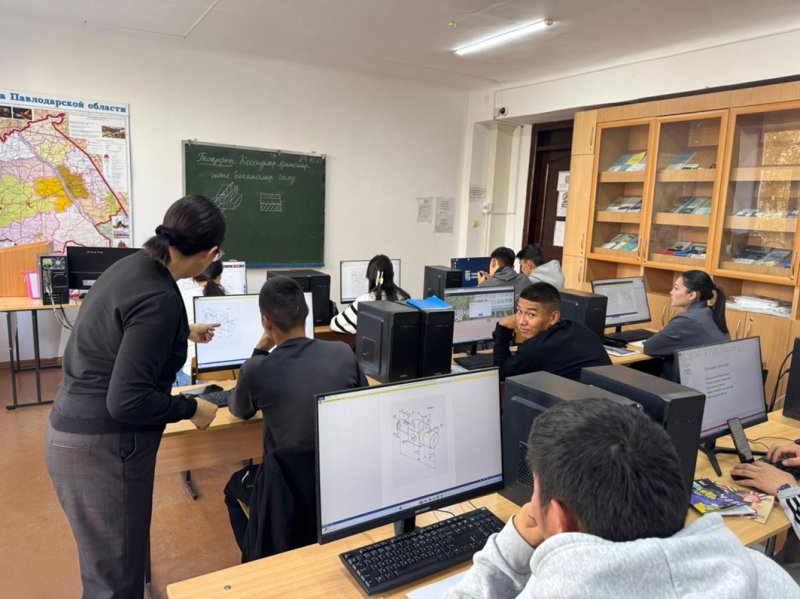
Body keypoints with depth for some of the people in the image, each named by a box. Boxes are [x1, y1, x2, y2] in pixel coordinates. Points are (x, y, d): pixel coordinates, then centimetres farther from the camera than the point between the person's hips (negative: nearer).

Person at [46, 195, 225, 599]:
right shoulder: (159, 297, -26)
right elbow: (127, 400, -28)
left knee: (108, 559, 26)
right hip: (103, 444, -9)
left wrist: (183, 332, 38)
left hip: (77, 428, 9)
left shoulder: (133, 264, 2)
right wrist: (191, 409, -13)